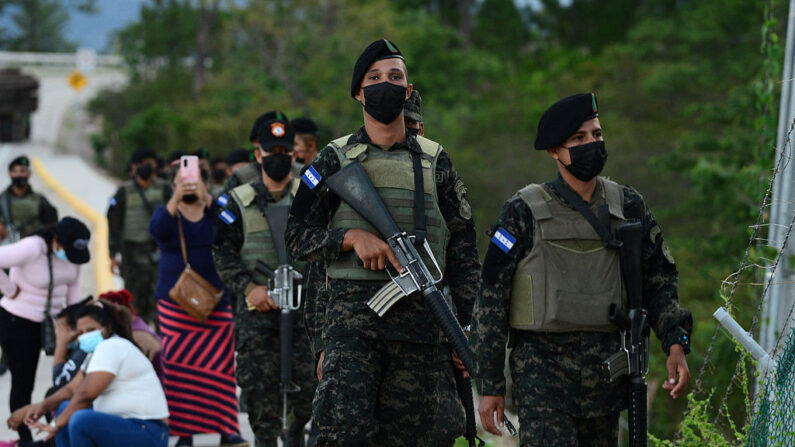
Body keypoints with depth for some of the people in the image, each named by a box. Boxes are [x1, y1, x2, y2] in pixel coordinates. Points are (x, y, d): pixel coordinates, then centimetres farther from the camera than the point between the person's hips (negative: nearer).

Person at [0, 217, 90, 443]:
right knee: (23, 383, 2)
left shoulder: (73, 250, -6)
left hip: (52, 320, 6)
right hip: (18, 322, -6)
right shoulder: (32, 249, -27)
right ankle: (25, 439, 12)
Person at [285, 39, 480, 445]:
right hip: (352, 318, -2)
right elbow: (299, 239, 6)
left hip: (419, 320, 2)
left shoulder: (435, 162, 12)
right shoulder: (335, 160, 8)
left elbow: (463, 249, 13)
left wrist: (464, 328, 6)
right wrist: (353, 237, -12)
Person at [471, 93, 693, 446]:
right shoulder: (524, 212, -3)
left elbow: (658, 283, 15)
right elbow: (491, 301, -2)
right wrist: (490, 385, -5)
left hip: (607, 370, 4)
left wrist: (676, 343, -3)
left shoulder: (628, 207, 9)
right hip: (543, 365, -4)